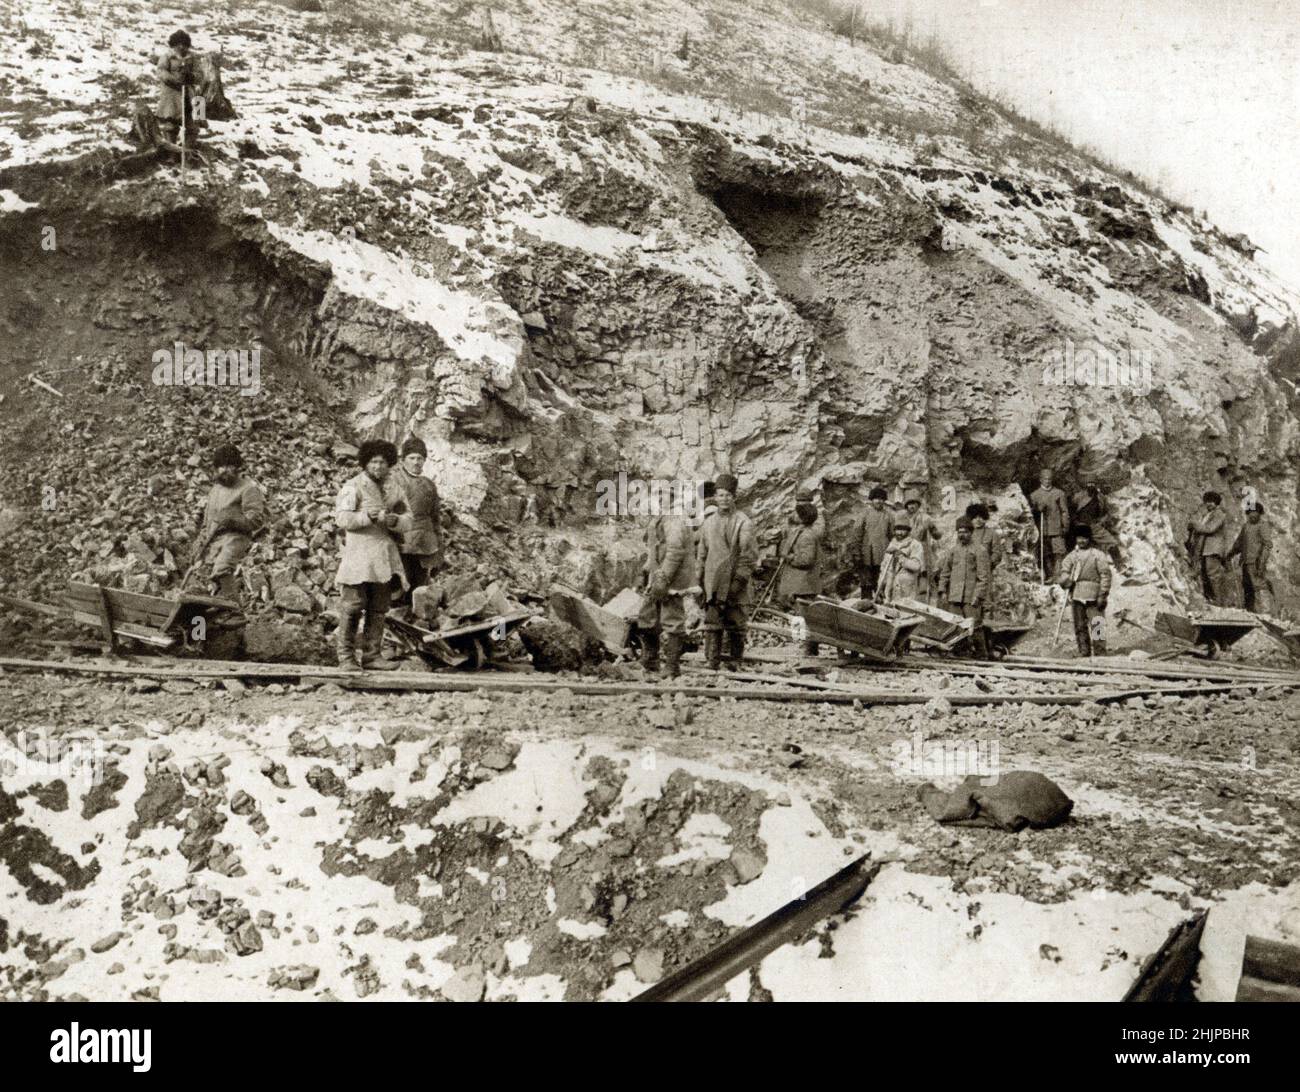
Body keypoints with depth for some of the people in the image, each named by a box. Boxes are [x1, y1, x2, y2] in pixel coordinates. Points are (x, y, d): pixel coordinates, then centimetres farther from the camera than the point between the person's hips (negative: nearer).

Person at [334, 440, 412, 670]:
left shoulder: (394, 488, 16)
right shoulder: (353, 487, 0)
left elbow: (407, 521, 14)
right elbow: (342, 518, -10)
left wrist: (394, 520, -8)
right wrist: (368, 516, -21)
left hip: (385, 554, 5)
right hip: (358, 553, -5)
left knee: (379, 608, 6)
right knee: (353, 605, -8)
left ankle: (372, 655, 12)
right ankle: (346, 656, -3)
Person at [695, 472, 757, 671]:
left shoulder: (743, 523, -1)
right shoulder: (708, 523, 14)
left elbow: (750, 555, -6)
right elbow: (701, 554, 19)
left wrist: (739, 580, -12)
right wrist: (698, 582, 14)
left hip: (734, 587, -4)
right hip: (712, 587, 4)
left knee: (736, 628, 1)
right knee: (712, 626, 1)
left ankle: (734, 665, 9)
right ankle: (711, 664, 4)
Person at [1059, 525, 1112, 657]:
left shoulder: (1098, 555, 4)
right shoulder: (1071, 556, 17)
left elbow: (1105, 575, -2)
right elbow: (1064, 572, 8)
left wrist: (1102, 595, -10)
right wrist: (1066, 580, -15)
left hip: (1093, 596, -4)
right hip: (1076, 597, 4)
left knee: (1096, 626, -9)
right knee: (1080, 627, 7)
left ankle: (1100, 655, -6)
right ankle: (1084, 654, 14)